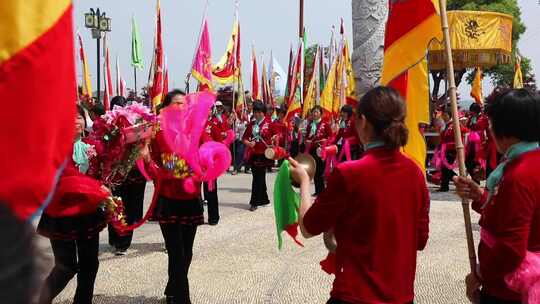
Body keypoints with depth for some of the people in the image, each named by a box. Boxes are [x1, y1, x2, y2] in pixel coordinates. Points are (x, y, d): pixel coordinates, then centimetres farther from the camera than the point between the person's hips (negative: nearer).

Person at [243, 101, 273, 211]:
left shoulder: (269, 123, -3)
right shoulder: (251, 124, 10)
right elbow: (245, 138, 9)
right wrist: (248, 143, -11)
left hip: (263, 154, -5)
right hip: (253, 154, 5)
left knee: (258, 178, -7)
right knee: (259, 177, 13)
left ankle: (254, 202, -5)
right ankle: (264, 199, 26)